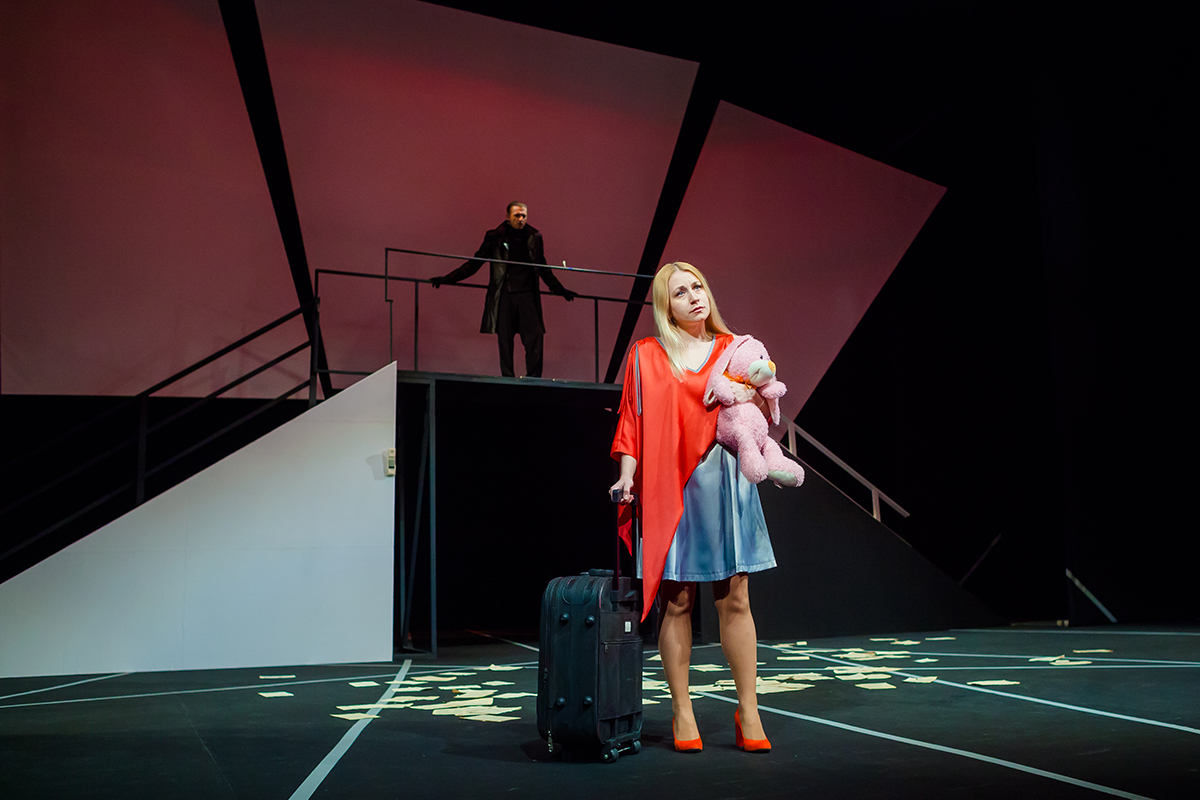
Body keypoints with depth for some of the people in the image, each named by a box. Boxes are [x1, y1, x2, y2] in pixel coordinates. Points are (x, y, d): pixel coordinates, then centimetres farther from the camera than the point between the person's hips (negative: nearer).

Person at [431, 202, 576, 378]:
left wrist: (559, 289, 28)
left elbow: (543, 268, 24)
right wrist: (446, 279, 2)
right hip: (504, 296, -1)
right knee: (505, 340, -2)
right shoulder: (494, 237, 6)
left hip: (527, 295, 1)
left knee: (535, 336, -9)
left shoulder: (534, 237, 12)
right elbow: (474, 264, 8)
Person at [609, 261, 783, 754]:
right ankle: (681, 712, 12)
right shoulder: (646, 356, 8)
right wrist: (628, 474, -7)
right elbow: (633, 421, 5)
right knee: (676, 600, 1)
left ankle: (748, 712, 10)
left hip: (726, 480, 2)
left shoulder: (732, 349, 13)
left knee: (735, 599, 1)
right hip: (670, 488, -1)